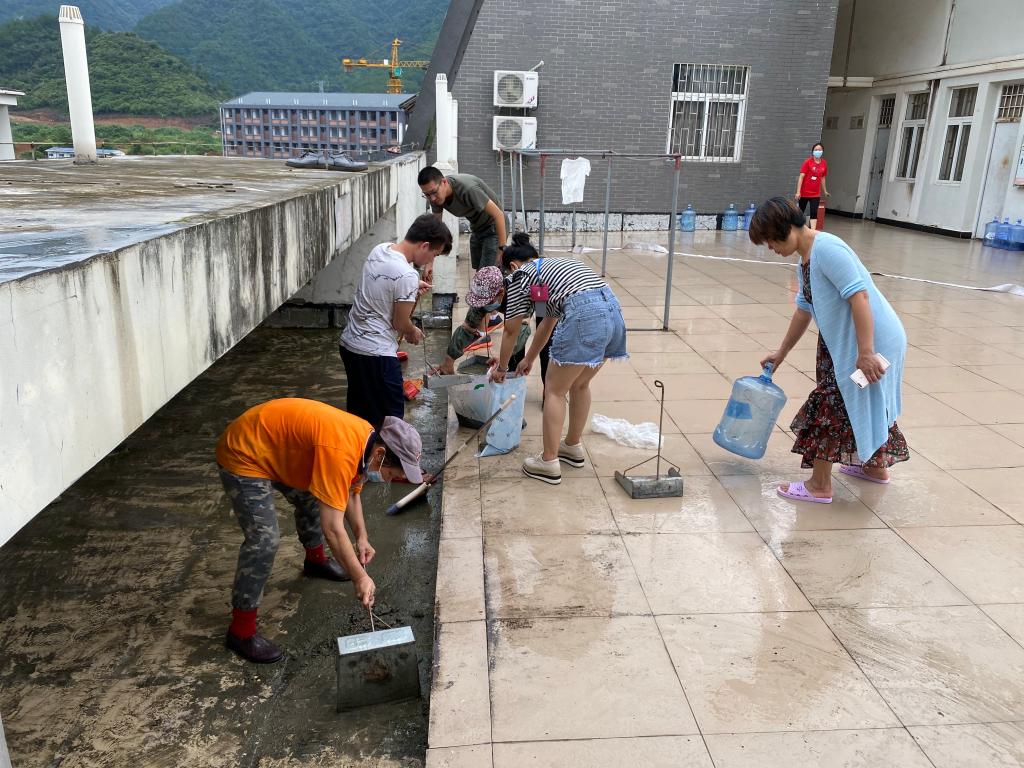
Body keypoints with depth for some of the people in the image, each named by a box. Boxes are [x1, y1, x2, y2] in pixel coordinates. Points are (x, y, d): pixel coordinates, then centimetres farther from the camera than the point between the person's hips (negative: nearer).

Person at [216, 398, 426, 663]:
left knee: (313, 498, 23)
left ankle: (315, 560, 50)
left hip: (275, 447, 10)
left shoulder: (367, 439, -7)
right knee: (265, 539, -16)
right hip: (243, 455, -9)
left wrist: (361, 537, -2)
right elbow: (332, 529, -32)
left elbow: (351, 493, 9)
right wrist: (360, 577, -25)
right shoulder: (340, 451, -35)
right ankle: (241, 631, -4)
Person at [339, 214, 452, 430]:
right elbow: (400, 323, -13)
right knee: (389, 418, 5)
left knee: (359, 411, 22)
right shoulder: (407, 276, -23)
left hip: (348, 342, 9)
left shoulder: (379, 249, 2)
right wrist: (413, 333, 7)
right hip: (375, 353, -9)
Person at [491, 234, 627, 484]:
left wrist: (502, 367, 33)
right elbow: (549, 322, 42)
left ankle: (549, 463, 10)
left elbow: (510, 331, 18)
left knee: (554, 391, 6)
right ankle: (573, 447, 37)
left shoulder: (521, 276, 13)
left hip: (584, 318, -8)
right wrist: (529, 359, 51)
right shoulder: (555, 266, 35)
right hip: (612, 312, 8)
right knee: (579, 385, 24)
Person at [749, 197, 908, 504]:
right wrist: (782, 352, 26)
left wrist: (865, 352, -30)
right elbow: (804, 309, 20)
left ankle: (819, 486, 6)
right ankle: (875, 466, 43)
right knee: (863, 404, 24)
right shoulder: (804, 261, 9)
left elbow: (859, 295, -28)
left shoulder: (826, 248, -22)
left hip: (873, 341, -10)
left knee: (831, 406, -3)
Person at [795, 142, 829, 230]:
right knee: (800, 212, 9)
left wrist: (825, 191, 21)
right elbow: (801, 177, -13)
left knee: (814, 213, -4)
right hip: (804, 193, -3)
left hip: (816, 194, 3)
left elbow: (822, 178, 15)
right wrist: (798, 191, -18)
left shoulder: (824, 164, 3)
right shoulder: (807, 162, -11)